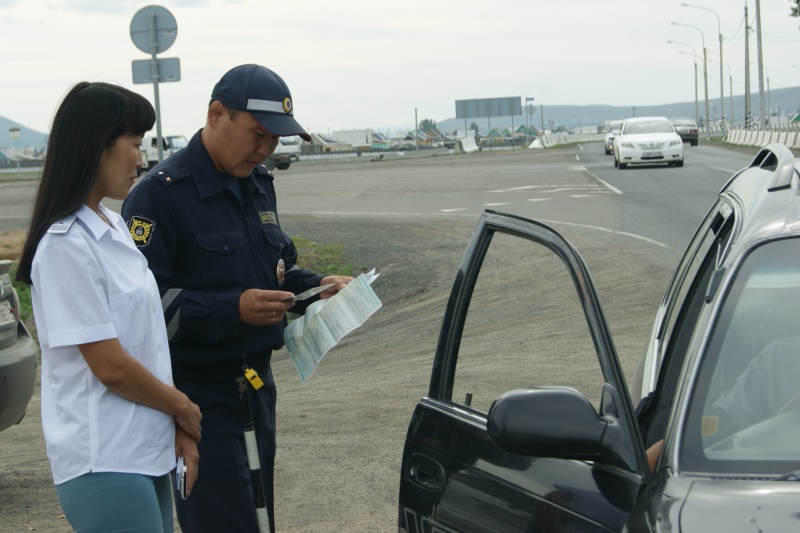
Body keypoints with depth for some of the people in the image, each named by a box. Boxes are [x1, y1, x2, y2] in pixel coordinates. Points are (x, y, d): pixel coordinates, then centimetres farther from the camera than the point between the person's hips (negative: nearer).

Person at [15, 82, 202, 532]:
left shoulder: (115, 228, 10)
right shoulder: (66, 245, -16)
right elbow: (111, 366, -17)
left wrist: (177, 429, 4)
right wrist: (184, 409, -3)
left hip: (147, 453, 8)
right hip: (106, 463, -8)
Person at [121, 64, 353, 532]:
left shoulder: (259, 183, 11)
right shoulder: (161, 193, -15)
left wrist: (316, 286, 4)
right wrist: (233, 309, -26)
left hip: (256, 385, 8)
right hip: (198, 397, -8)